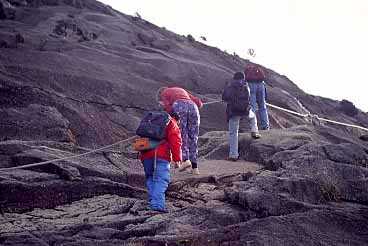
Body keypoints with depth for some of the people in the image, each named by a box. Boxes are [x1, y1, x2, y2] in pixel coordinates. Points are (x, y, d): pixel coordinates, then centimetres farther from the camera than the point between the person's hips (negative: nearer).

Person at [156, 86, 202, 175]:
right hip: (193, 107, 4)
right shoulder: (182, 91, 40)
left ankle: (185, 160, -17)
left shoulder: (164, 93, 25)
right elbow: (199, 103, 29)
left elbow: (168, 108, 5)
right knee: (193, 138, 7)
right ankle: (194, 167, 4)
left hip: (179, 108, -4)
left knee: (180, 135, 3)